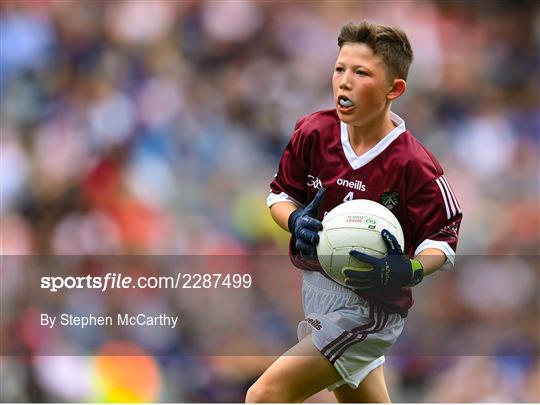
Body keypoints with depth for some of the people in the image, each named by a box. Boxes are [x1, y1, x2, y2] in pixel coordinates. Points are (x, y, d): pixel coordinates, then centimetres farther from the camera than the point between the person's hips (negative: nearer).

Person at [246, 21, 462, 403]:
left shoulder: (413, 166, -21)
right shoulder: (314, 132, -6)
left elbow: (443, 237, -12)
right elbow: (281, 194, 8)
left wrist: (410, 271, -33)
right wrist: (296, 221, -15)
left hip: (371, 303, -7)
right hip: (316, 283, 7)